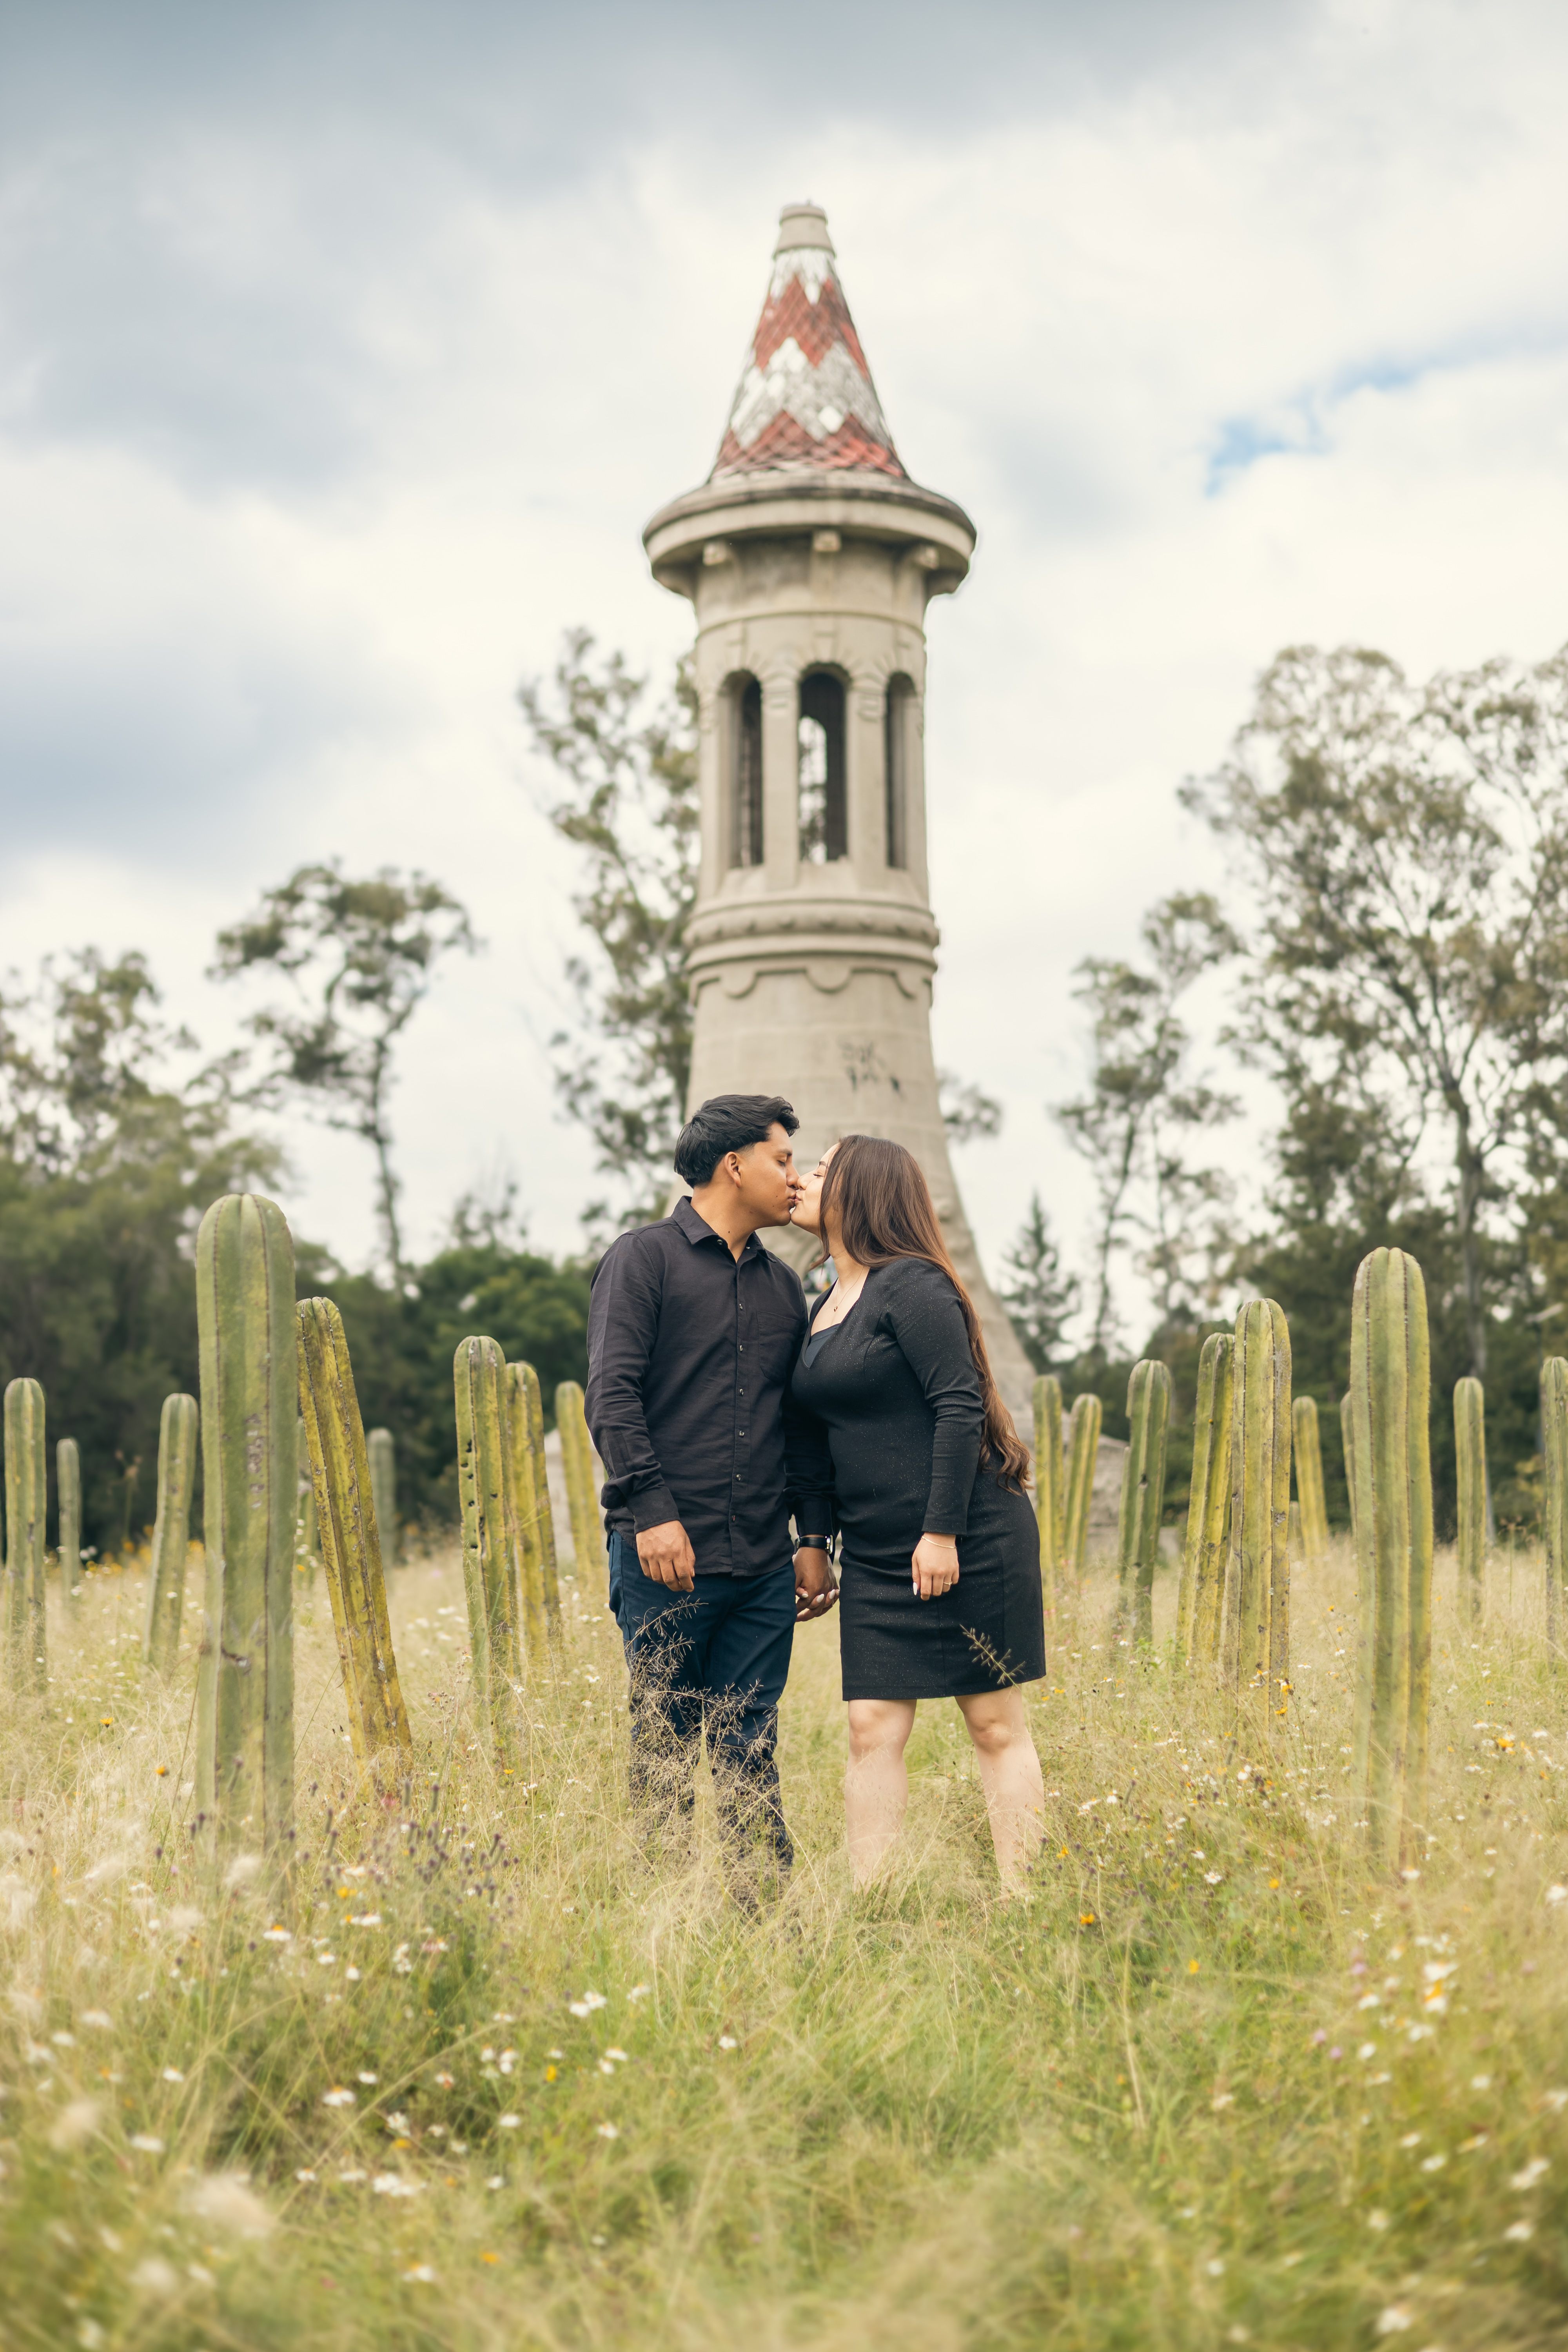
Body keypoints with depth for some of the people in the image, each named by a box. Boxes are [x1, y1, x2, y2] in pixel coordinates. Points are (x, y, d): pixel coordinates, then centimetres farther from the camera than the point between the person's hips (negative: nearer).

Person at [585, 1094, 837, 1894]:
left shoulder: (782, 1284, 17)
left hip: (763, 1566, 5)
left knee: (751, 1754, 7)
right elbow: (612, 1393, -9)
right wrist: (652, 1511, -17)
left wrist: (816, 1539, 14)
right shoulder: (645, 1258, -1)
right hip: (666, 1559, -5)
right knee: (663, 1747, 2)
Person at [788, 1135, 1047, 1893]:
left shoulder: (912, 1286, -11)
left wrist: (943, 1531, -20)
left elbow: (960, 1407, -17)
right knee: (872, 1728, 1)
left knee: (996, 1725, 0)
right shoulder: (823, 1308, 14)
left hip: (971, 1543, -8)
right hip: (877, 1557, 8)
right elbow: (811, 1444, 17)